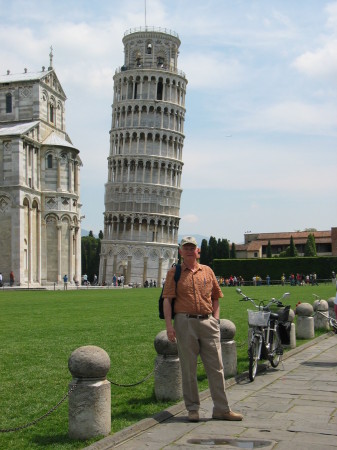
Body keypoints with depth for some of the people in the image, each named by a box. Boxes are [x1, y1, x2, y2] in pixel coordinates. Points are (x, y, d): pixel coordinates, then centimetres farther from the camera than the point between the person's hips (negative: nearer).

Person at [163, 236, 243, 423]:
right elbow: (167, 300, -2)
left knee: (216, 367, 3)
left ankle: (221, 409, 10)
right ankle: (192, 409, 15)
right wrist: (169, 325, -12)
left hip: (208, 322, 3)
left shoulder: (207, 271, 14)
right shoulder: (174, 273, 5)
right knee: (188, 368, 4)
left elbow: (215, 297, 19)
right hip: (185, 322, -3)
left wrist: (216, 319, 6)